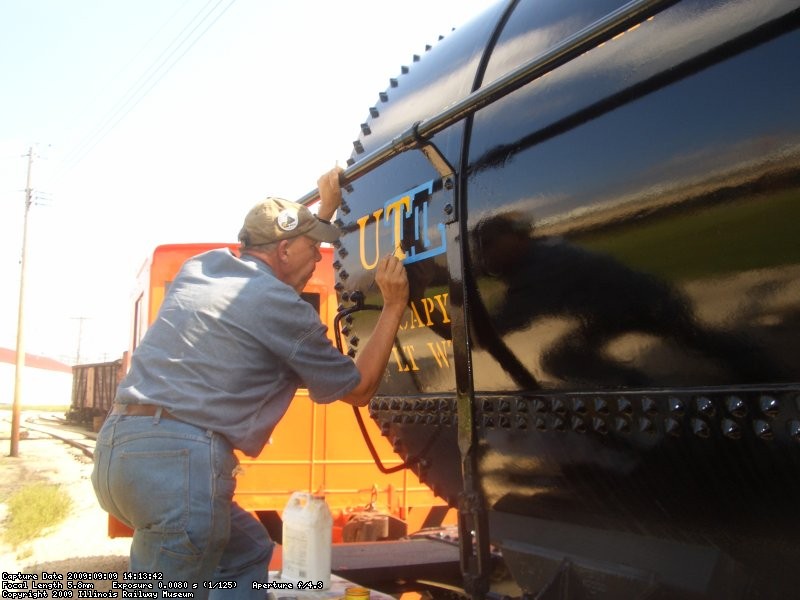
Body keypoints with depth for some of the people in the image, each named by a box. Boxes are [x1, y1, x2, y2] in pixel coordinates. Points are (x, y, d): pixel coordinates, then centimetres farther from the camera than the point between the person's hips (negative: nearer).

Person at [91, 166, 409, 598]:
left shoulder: (200, 267, 15)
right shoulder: (280, 305, -6)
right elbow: (357, 389, 7)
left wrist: (326, 207, 42)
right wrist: (393, 306, 11)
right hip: (177, 460, -9)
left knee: (247, 552, 23)